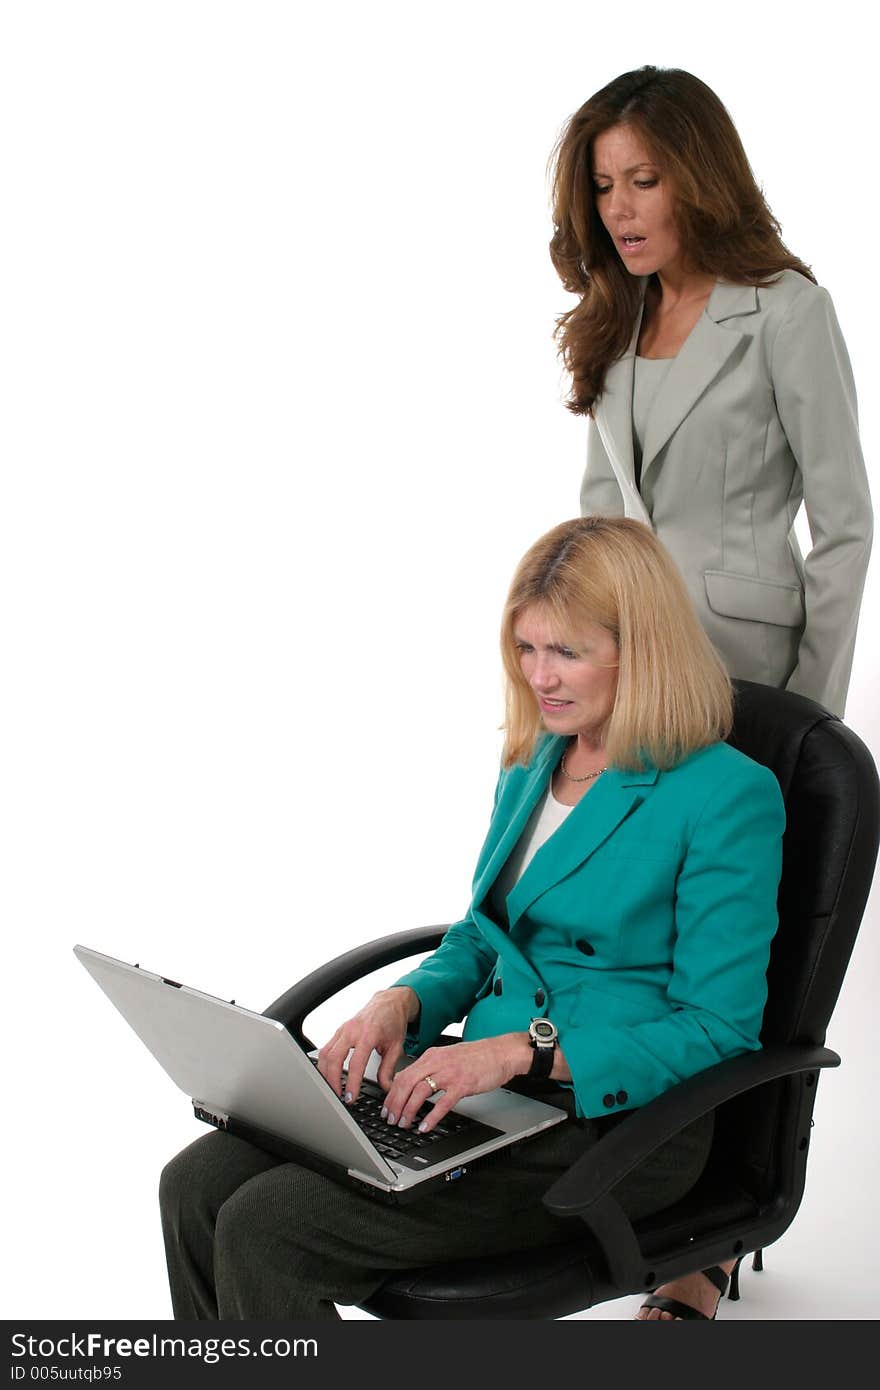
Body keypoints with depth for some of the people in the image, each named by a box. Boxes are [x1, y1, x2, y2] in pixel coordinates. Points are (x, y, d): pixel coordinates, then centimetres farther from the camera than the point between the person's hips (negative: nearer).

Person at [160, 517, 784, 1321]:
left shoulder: (729, 796, -13)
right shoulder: (533, 759, 11)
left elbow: (719, 1027, -13)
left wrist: (523, 1049, -21)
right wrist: (405, 1001, -1)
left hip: (613, 1118, -7)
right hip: (486, 1080, 7)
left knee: (266, 1230, -20)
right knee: (198, 1185, -11)